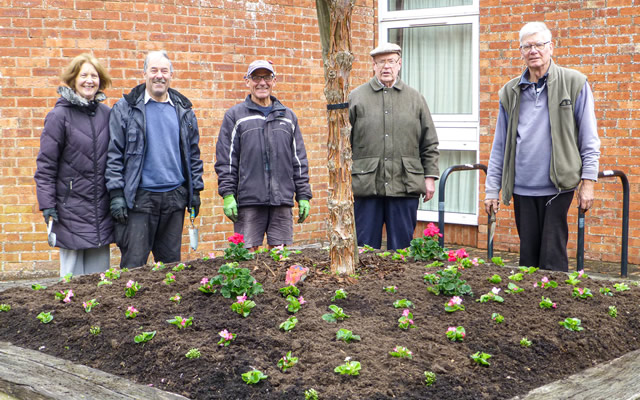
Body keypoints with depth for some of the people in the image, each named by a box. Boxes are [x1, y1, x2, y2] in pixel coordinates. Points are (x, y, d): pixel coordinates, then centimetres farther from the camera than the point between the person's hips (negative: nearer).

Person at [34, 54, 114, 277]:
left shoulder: (107, 115, 8)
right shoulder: (59, 116, -4)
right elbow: (45, 164, -5)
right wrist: (47, 204, -10)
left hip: (102, 211, 4)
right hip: (71, 209, -4)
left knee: (100, 272, 7)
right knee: (73, 276, 1)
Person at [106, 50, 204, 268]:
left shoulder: (184, 110, 12)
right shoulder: (125, 108, 0)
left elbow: (193, 153, 17)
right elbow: (114, 154, -2)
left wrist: (195, 190, 11)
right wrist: (116, 194, -9)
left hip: (175, 197, 4)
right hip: (139, 198, -4)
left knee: (171, 262, 11)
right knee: (133, 264, -2)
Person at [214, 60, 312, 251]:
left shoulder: (288, 116, 16)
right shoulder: (234, 116, 7)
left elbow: (299, 160, 16)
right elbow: (225, 160, 2)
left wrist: (303, 196, 10)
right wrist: (227, 194, -7)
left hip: (282, 200, 3)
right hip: (248, 201, -2)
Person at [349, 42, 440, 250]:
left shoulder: (416, 99, 12)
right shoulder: (356, 97, 7)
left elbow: (430, 143, 13)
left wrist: (430, 176, 6)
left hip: (405, 186, 1)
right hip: (366, 186, -1)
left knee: (402, 246, 6)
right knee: (365, 246, 3)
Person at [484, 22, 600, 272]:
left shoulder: (574, 84, 1)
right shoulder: (510, 92, 10)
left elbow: (589, 140, 1)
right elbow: (500, 146, 11)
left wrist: (588, 182, -5)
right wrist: (492, 190, 7)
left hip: (559, 186, -3)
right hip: (522, 188, 3)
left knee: (553, 260, -3)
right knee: (527, 256, 10)